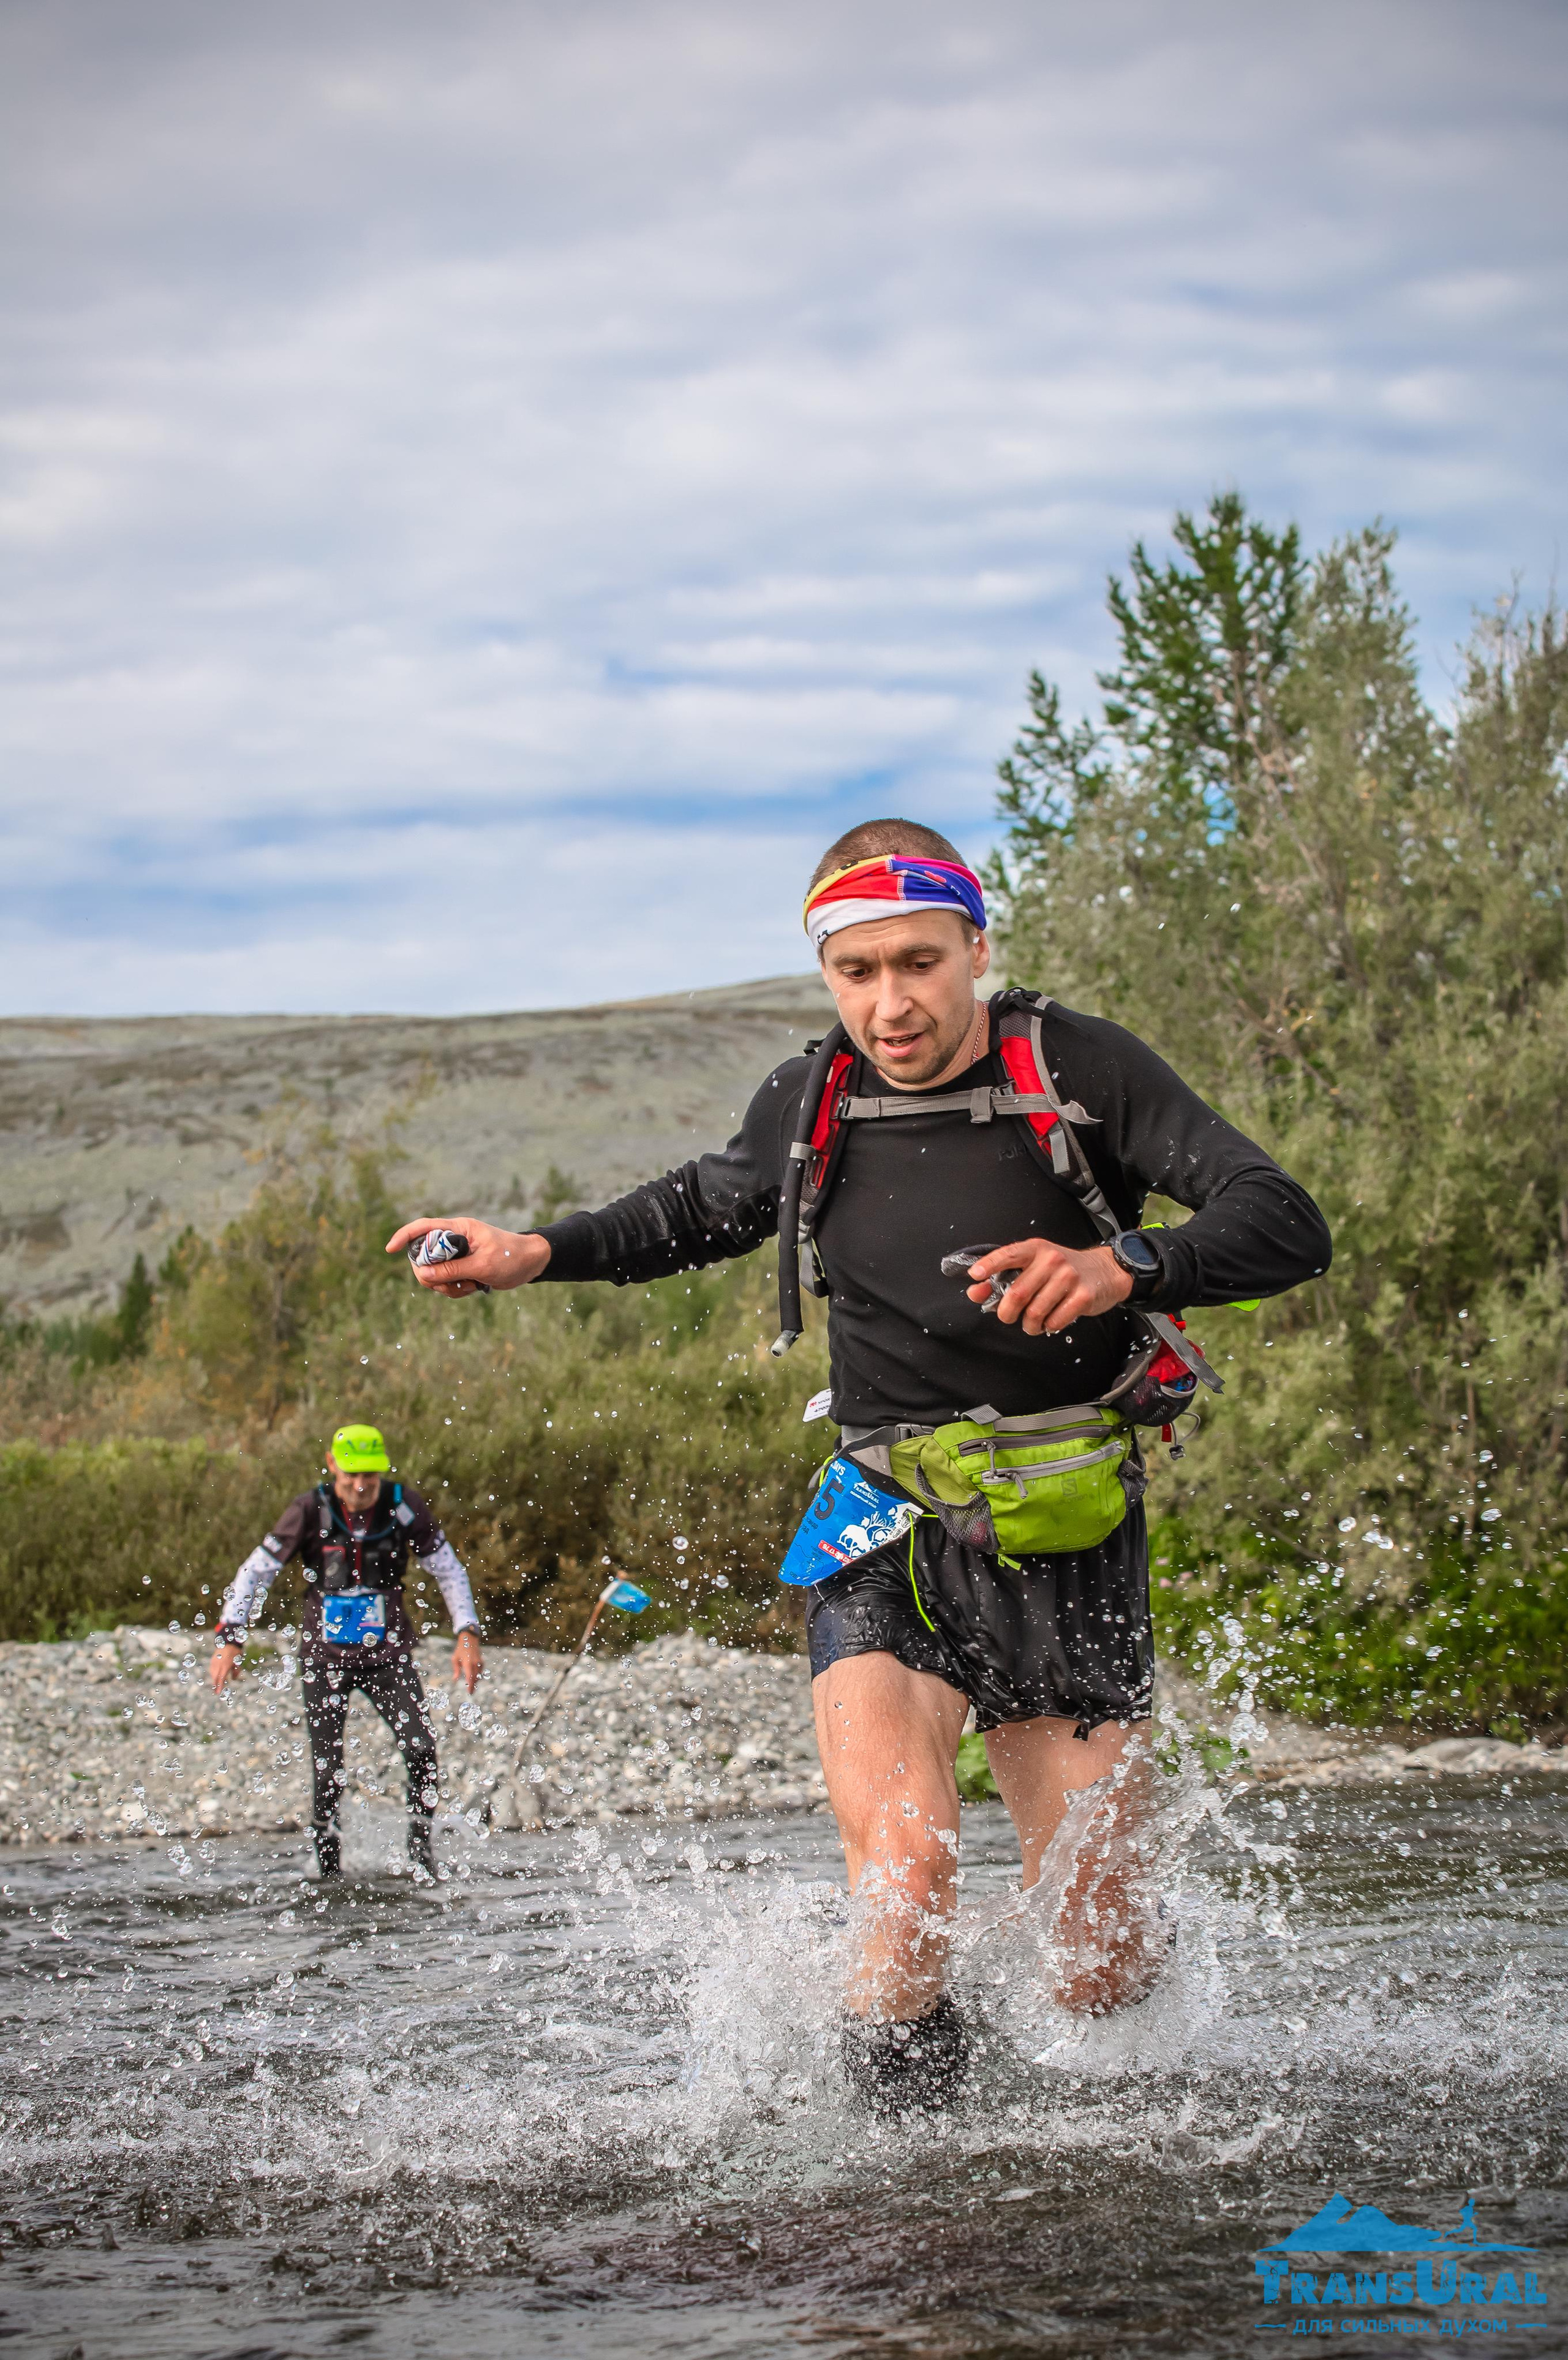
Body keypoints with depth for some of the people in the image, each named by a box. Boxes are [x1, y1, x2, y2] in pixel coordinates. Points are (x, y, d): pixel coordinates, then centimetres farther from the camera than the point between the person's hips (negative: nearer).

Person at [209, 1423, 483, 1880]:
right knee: (327, 1772, -4)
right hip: (325, 1655, 0)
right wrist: (229, 1640, -15)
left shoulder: (404, 1506, -10)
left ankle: (421, 1843, 2)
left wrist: (468, 1635, -10)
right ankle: (329, 1868, 10)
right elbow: (256, 1572, -7)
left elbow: (448, 1571, 0)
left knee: (420, 1748, -17)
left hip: (389, 1654, 0)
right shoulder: (311, 1510, -12)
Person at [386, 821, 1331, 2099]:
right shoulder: (811, 1105, 2)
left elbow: (1288, 1224, -19)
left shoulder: (1080, 1070, -10)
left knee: (1102, 1974, 0)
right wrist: (535, 1253, 10)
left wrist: (1126, 1268, -37)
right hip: (891, 1540, 1)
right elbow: (708, 1207, 24)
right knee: (905, 1890, -25)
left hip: (1069, 1550, -1)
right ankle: (900, 2107, 3)